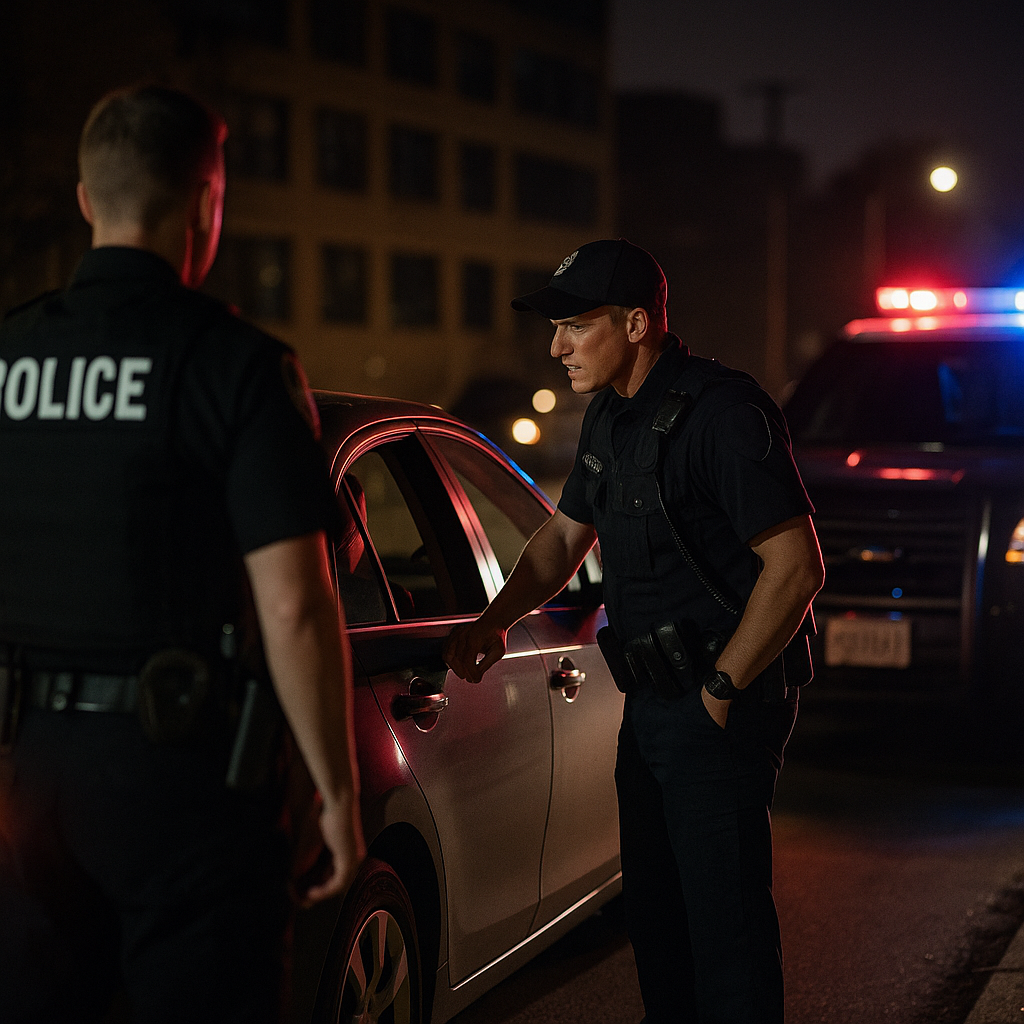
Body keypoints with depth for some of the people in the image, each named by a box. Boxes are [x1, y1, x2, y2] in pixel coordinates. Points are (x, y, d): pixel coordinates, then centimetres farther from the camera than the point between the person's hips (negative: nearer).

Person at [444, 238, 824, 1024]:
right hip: (651, 704, 9)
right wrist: (493, 623, 11)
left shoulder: (723, 412, -17)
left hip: (725, 705, -9)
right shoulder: (611, 418, 11)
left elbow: (797, 565, -20)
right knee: (653, 913, 16)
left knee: (725, 918, -5)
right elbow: (566, 533, 24)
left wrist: (721, 690, -17)